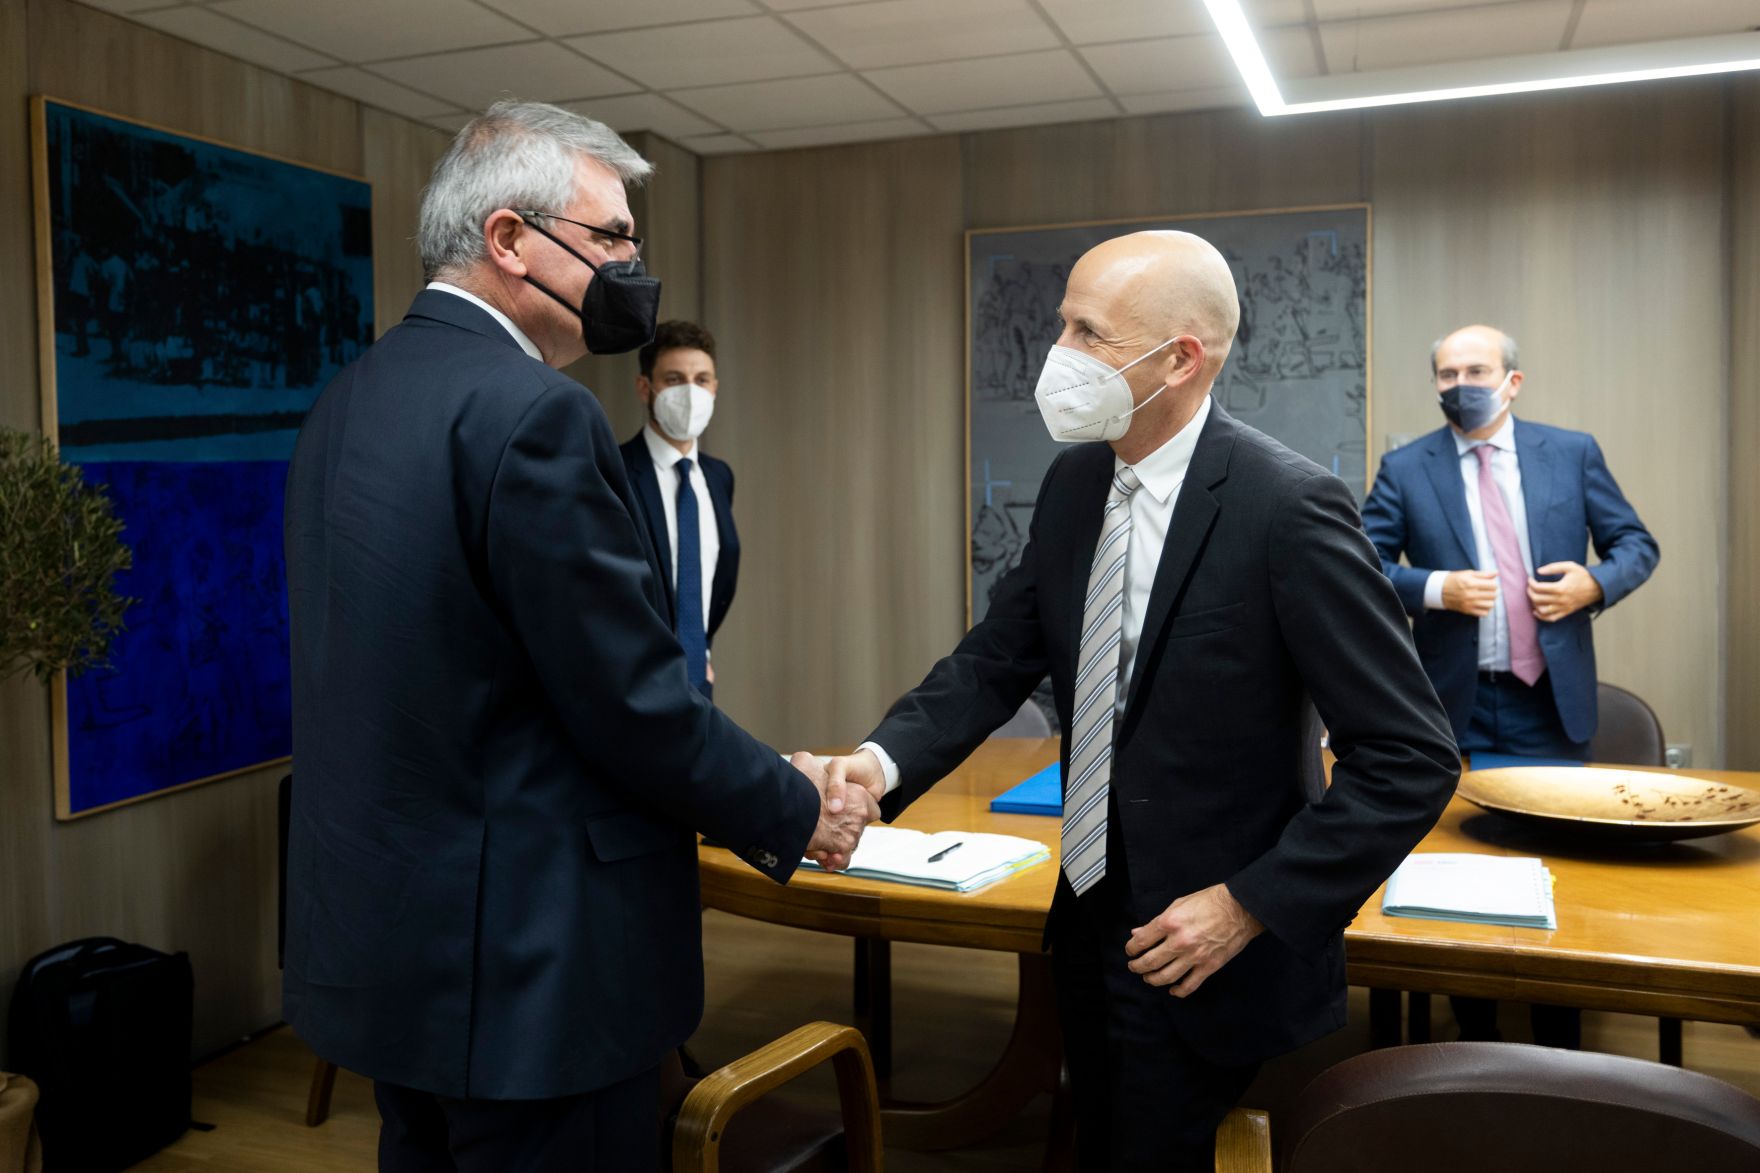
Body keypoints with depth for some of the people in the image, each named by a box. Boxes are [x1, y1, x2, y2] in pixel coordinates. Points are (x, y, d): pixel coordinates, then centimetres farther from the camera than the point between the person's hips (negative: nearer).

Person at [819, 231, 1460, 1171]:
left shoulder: (1287, 508, -21)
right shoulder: (1074, 484, 0)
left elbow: (1412, 760, -19)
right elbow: (998, 658, 4)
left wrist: (1250, 906, -19)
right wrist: (885, 760, -14)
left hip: (1217, 967, -6)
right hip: (1092, 931, 7)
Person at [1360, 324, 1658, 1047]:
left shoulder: (1574, 453, 5)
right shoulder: (1405, 469, 1)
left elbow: (1636, 544, 9)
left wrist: (1595, 584, -11)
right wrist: (1436, 589, -19)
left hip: (1551, 701, 1)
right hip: (1456, 707, -1)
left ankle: (1559, 1047, 24)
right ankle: (1476, 1039, 25)